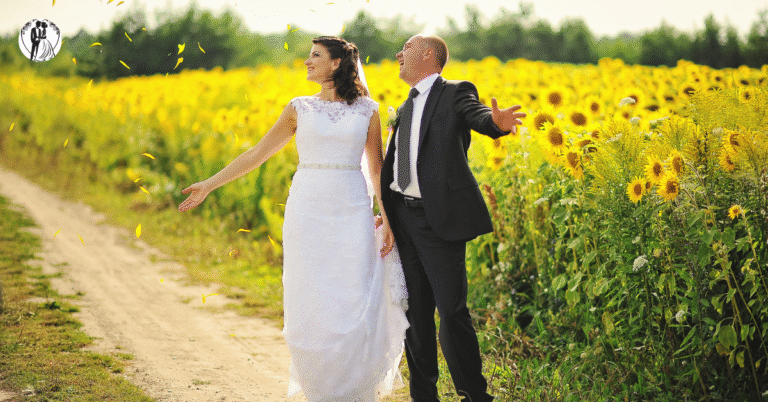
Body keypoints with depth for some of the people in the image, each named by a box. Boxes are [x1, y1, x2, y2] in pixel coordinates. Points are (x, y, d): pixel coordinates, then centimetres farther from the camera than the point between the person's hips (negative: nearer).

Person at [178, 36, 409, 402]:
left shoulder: (367, 110, 6)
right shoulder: (299, 108, 8)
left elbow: (377, 168, 10)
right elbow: (258, 153, 11)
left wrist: (389, 219, 2)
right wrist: (210, 184, 8)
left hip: (352, 214, -1)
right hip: (308, 211, 1)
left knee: (355, 309, -6)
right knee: (311, 307, -1)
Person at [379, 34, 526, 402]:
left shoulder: (455, 93, -2)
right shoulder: (407, 107, 20)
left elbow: (477, 115, -24)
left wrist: (497, 122, -47)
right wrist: (385, 214, 13)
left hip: (440, 219, -7)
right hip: (403, 217, 7)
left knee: (451, 309, -8)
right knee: (414, 312, 10)